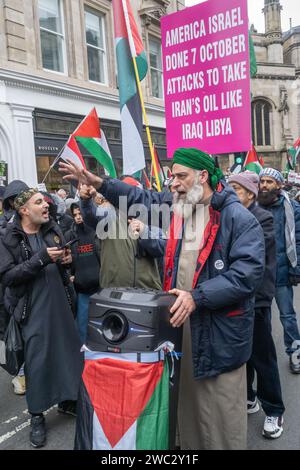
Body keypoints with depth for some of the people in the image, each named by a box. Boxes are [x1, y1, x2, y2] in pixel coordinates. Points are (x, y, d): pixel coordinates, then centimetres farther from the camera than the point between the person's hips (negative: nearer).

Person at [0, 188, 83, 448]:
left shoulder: (53, 229, 5)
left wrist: (66, 260, -4)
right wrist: (41, 258, -24)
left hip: (60, 302, 5)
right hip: (34, 307, -5)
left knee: (70, 350, 12)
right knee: (37, 359, 3)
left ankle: (67, 400, 35)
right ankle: (37, 415, 23)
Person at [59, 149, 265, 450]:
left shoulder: (239, 218, -14)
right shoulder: (176, 205, 6)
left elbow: (247, 273, -22)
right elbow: (140, 199, 19)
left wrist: (197, 297, -25)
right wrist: (98, 183, 10)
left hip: (219, 327, -6)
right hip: (179, 318, 7)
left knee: (221, 408, 8)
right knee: (186, 399, 24)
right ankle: (188, 443, 45)